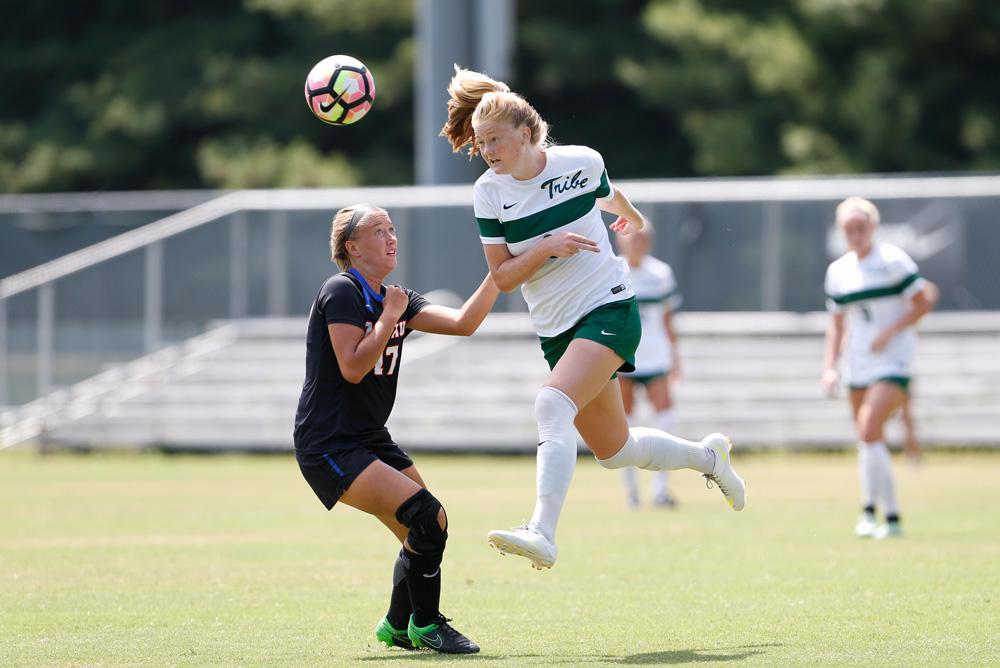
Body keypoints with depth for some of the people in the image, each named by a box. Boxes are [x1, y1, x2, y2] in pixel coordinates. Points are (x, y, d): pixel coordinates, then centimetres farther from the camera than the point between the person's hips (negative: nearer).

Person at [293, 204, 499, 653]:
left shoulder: (397, 300, 12)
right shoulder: (341, 292, -12)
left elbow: (463, 323, 3)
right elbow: (353, 368, -20)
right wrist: (390, 317, -15)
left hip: (370, 439, 9)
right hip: (328, 445, -9)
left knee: (426, 534, 7)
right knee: (426, 518, -20)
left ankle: (397, 626, 27)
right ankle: (425, 625, -5)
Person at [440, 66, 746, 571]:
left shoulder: (582, 162, -9)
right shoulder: (488, 193, -4)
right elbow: (501, 278, -3)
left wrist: (631, 217, 36)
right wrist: (547, 247, -20)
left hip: (609, 308, -5)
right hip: (556, 329, 5)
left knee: (552, 405, -28)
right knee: (613, 450, 12)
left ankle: (542, 534, -39)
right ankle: (707, 456, 40)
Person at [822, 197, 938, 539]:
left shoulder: (892, 261, -7)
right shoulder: (838, 271, 10)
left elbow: (923, 303, -7)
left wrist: (889, 332, -16)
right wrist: (829, 367, 8)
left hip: (892, 361, -6)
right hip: (858, 366, 6)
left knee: (869, 430, -19)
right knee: (868, 438, 6)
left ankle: (871, 508, -13)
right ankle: (890, 516, 14)